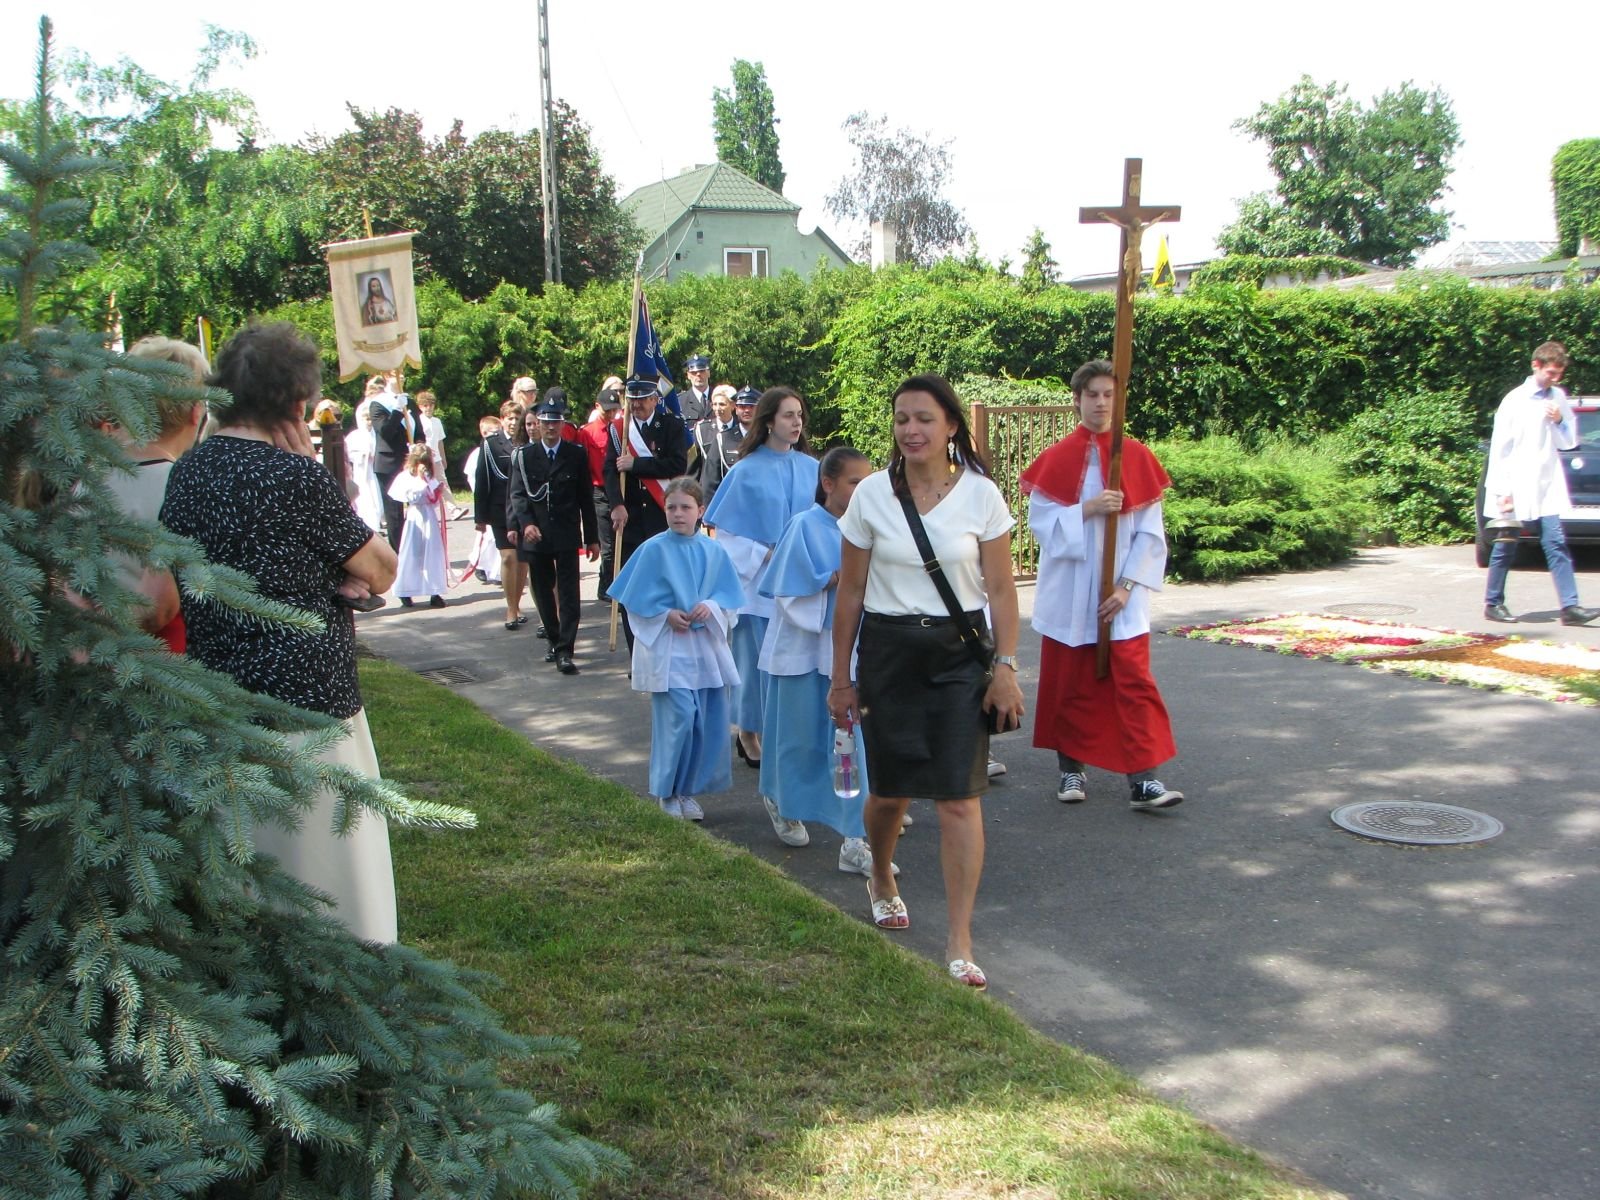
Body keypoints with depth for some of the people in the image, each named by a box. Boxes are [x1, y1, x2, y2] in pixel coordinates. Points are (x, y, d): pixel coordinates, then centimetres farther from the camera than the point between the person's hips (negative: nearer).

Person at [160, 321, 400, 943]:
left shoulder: (188, 470, 4)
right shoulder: (296, 476, -17)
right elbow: (381, 570, -8)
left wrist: (332, 578, 0)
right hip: (303, 696, -7)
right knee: (320, 857, 5)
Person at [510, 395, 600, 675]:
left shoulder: (576, 455, 4)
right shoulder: (524, 455, 5)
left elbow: (586, 498, 6)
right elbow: (518, 494, -1)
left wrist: (592, 537, 5)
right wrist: (526, 523, -19)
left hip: (567, 535, -1)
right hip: (535, 535, 2)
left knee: (568, 593, -8)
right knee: (543, 592, 11)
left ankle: (564, 651, -9)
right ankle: (555, 641, 26)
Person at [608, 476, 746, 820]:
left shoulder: (713, 552, 4)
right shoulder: (653, 550, -5)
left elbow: (730, 595, 7)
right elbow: (636, 599, -2)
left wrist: (710, 606, -13)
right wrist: (666, 615, -14)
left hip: (706, 647, 4)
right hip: (667, 647, -4)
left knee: (710, 720, 4)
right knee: (679, 718, -12)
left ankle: (687, 789, 20)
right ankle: (667, 792, 5)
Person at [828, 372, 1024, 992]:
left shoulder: (981, 495, -4)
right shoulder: (871, 495, -2)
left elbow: (1001, 590, 1)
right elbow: (850, 592, 4)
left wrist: (1006, 667, -5)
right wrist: (840, 677, 6)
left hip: (960, 651, -1)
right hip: (887, 650, 1)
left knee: (960, 797, -7)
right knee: (890, 790, 12)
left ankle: (959, 941, 1)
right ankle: (882, 880, 44)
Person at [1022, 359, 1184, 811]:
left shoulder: (1137, 457, 2)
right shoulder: (1056, 459, 1)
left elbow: (1150, 532, 0)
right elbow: (1040, 522, -4)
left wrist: (1127, 586, -9)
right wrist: (1087, 510, -18)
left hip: (1122, 598, 0)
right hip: (1069, 597, 0)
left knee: (1134, 683, -5)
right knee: (1070, 684, 7)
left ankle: (1143, 779, -5)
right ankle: (1072, 769, 20)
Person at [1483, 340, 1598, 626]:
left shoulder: (1559, 398, 8)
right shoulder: (1515, 400, -6)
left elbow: (1569, 442, 15)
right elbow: (1499, 448, -7)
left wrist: (1560, 422, -6)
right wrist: (1501, 491, -11)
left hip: (1547, 488, 4)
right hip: (1517, 489, -4)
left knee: (1556, 544, -2)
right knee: (1506, 548, 4)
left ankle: (1570, 606, -5)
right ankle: (1493, 603, 16)